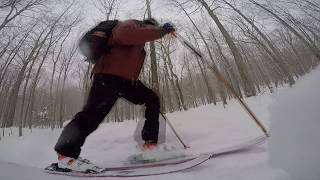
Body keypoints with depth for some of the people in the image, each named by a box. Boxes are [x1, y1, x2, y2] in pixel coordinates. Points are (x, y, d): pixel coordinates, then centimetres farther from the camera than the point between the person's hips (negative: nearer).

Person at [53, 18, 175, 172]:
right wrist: (161, 31, -21)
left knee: (152, 99, 4)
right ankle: (66, 154, -1)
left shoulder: (139, 44, 31)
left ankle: (150, 143, 2)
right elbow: (126, 34, -25)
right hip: (109, 76, -10)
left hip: (126, 79, 10)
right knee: (93, 114, -15)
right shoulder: (131, 24, 2)